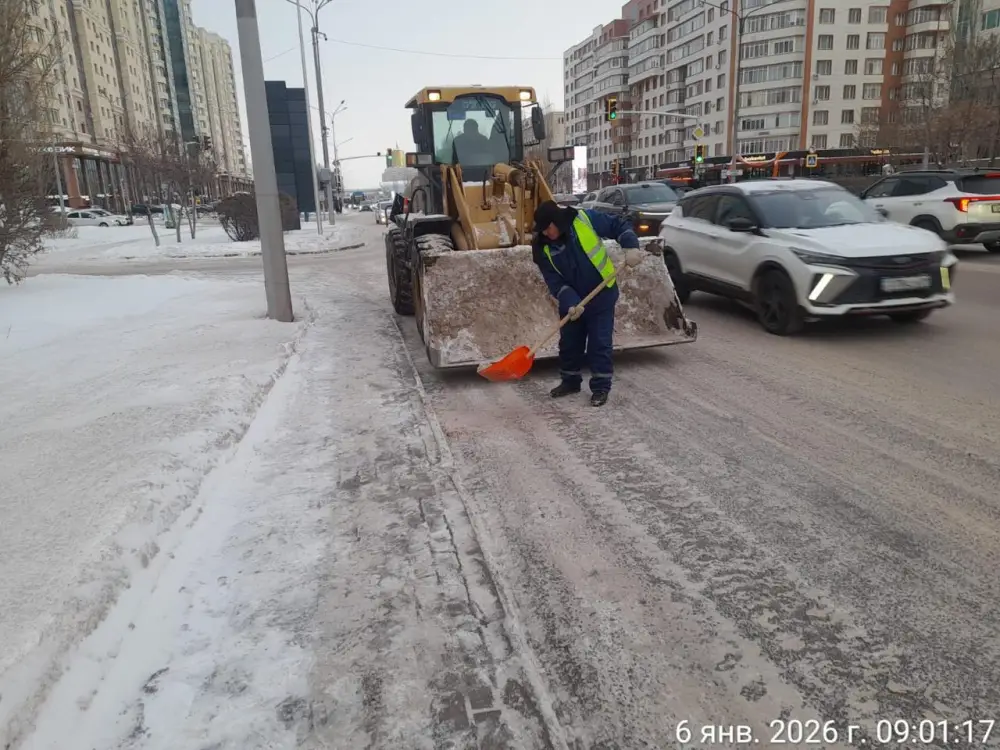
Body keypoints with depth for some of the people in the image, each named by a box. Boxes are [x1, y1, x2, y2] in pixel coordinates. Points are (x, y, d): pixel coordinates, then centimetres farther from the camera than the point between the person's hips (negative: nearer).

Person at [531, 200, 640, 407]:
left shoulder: (585, 219, -17)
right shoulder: (543, 248, -10)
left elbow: (621, 225, -7)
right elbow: (554, 281, -13)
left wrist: (631, 247, -23)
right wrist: (570, 302, -27)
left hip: (602, 295, -3)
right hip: (571, 301, 3)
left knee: (599, 343, -1)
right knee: (569, 342, 13)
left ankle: (601, 387, 9)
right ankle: (570, 381, 32)